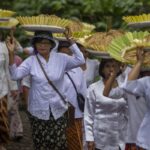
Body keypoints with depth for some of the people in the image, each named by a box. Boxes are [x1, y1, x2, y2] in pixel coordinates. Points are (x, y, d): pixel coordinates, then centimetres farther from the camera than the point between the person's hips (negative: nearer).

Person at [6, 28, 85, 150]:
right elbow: (15, 75, -14)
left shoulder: (61, 58, -2)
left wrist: (70, 40, -19)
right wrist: (11, 54, -25)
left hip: (58, 110, 0)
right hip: (38, 110, 0)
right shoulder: (31, 61, -3)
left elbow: (80, 60, -15)